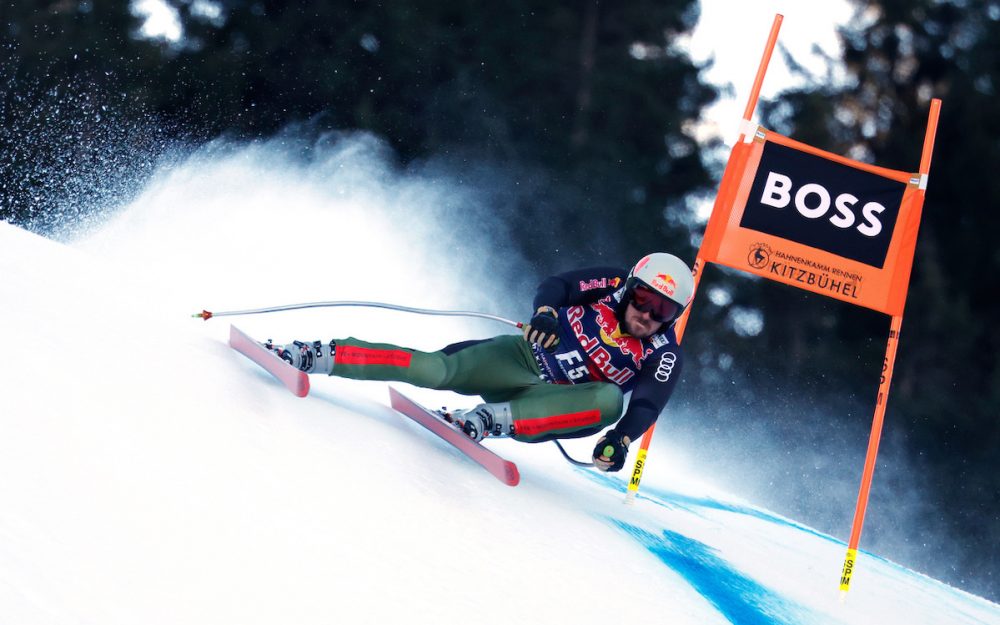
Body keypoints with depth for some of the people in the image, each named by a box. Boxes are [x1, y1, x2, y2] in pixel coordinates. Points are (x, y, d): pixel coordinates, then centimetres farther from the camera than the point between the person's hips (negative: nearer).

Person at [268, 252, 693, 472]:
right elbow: (556, 285, -9)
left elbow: (646, 407, -18)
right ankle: (318, 356, -24)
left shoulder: (664, 358, -5)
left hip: (552, 402, 0)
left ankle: (491, 420, -39)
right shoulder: (611, 286, -2)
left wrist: (621, 438, -38)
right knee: (438, 370, -26)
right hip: (523, 357, 0)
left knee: (611, 400, -33)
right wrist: (546, 312, -32)